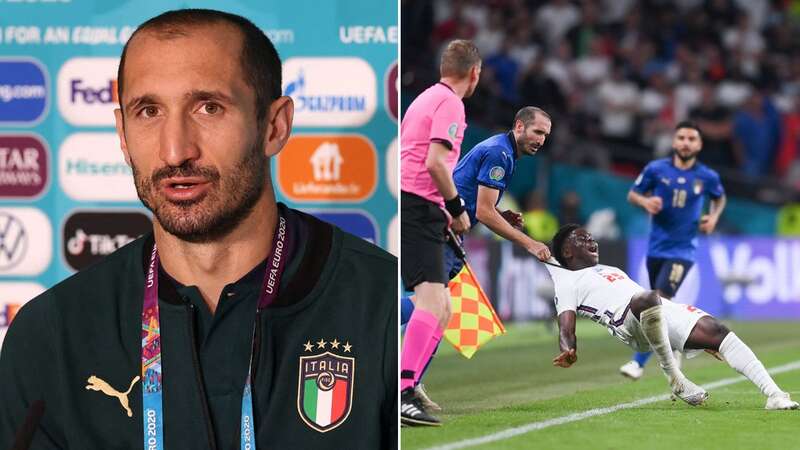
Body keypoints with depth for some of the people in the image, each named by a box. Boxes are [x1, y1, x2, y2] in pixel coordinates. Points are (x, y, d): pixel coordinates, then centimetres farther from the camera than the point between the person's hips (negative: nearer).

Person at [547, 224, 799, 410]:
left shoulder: (612, 271, 41)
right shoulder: (567, 282, 16)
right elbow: (567, 326, 1)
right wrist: (568, 352, -25)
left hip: (664, 309, 8)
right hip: (628, 322, -8)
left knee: (717, 331, -11)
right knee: (648, 298, -41)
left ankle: (773, 394, -18)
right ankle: (675, 379, -32)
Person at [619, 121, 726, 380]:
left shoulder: (707, 177, -3)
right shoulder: (656, 169, -4)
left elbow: (719, 198, 18)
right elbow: (632, 194, 7)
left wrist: (713, 217, -1)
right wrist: (645, 201, -15)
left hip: (682, 250, -3)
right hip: (656, 248, 3)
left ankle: (638, 362, -17)